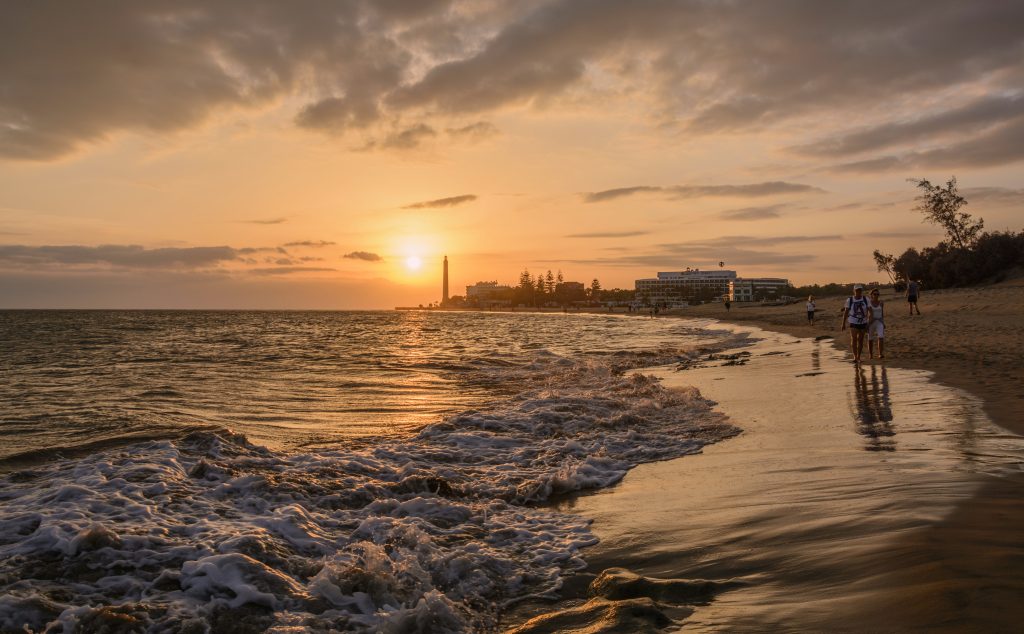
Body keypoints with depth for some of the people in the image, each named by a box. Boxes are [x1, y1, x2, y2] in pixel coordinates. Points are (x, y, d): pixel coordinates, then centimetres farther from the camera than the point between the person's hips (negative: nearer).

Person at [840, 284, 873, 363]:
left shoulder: (865, 299, -5)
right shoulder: (849, 300, -5)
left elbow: (870, 310, -9)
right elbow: (846, 312, 0)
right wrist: (843, 324, 0)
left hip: (863, 322, 1)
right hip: (853, 323, -1)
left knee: (860, 340, 9)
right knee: (853, 339, -15)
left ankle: (858, 357, 21)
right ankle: (855, 357, -13)